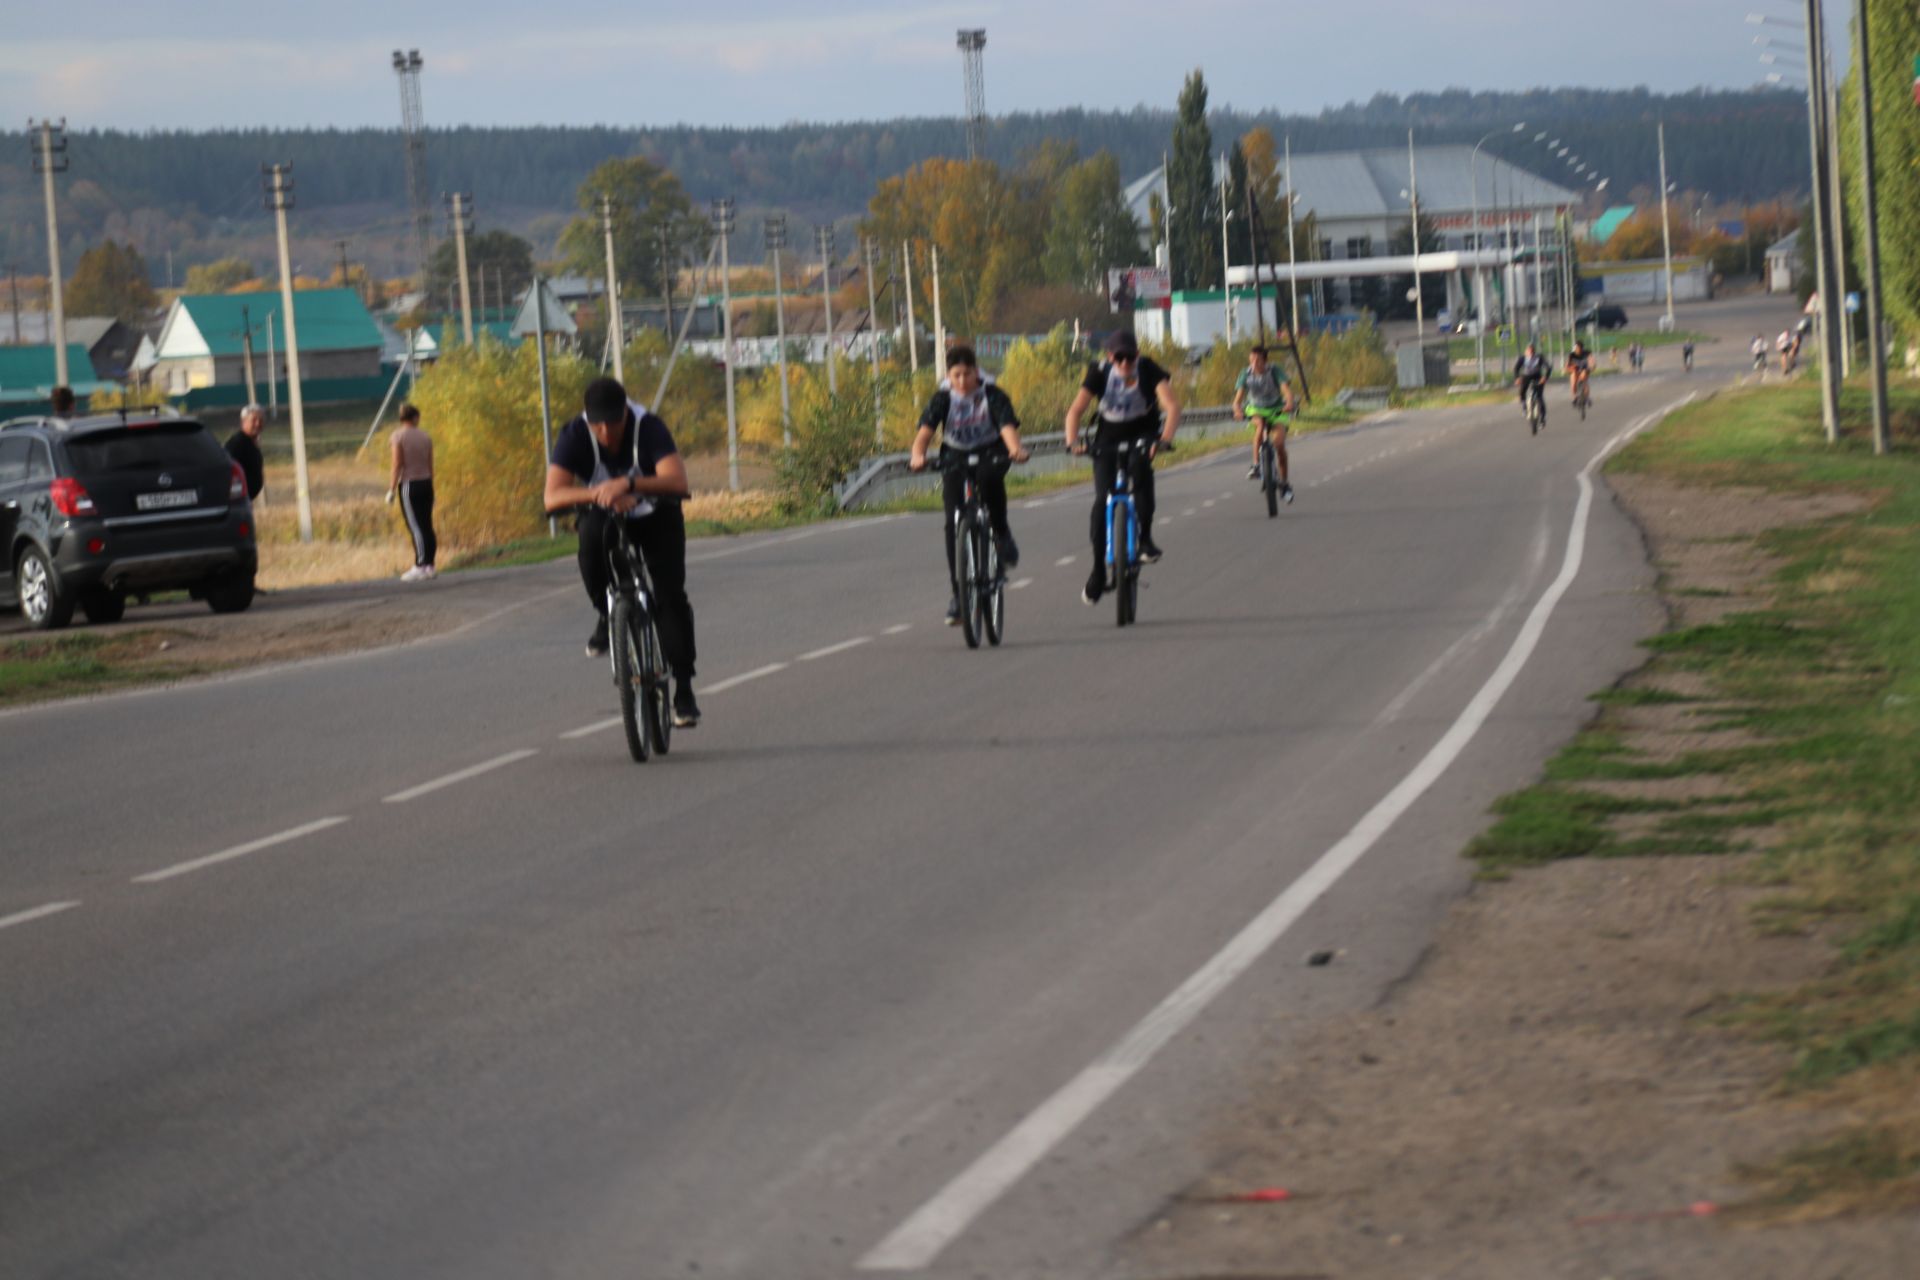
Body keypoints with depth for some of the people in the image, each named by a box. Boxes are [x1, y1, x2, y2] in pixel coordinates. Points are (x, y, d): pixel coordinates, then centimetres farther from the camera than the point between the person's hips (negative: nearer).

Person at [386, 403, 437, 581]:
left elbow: (397, 465, -11)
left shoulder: (399, 436, -7)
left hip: (409, 485, -5)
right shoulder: (425, 437, 8)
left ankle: (420, 567, -10)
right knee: (427, 525, 8)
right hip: (426, 483, 5)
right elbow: (430, 466, 10)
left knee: (416, 527, -7)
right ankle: (429, 565, 9)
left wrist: (391, 489, -8)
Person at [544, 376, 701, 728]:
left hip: (656, 517, -1)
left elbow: (677, 482, -41)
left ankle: (684, 687, -8)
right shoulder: (574, 436, -24)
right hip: (605, 516, 1)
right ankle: (607, 615, -3)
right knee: (591, 546, -33)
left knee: (671, 594, -16)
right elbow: (553, 497, -34)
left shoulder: (648, 427, -28)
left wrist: (628, 484, -55)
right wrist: (599, 493, -50)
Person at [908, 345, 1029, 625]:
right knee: (954, 523, -11)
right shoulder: (943, 398, -8)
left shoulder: (992, 395, -11)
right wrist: (917, 455, -43)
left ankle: (1002, 534, -13)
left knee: (991, 477, -38)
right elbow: (926, 428, -22)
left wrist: (1015, 449, -47)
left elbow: (1007, 425, -25)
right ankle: (959, 594, -4)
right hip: (954, 458, 2)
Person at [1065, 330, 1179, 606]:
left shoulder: (1149, 370, -20)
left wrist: (1166, 437, -49)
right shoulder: (1100, 372, -18)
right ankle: (1098, 569, -5)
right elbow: (1075, 410, -24)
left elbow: (1172, 406, -31)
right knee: (1102, 500, -14)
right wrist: (1072, 441, -42)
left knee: (1142, 469, -34)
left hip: (1142, 435, -1)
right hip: (1108, 439, 1)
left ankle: (1145, 538, -20)